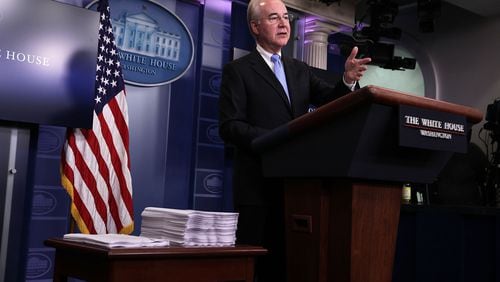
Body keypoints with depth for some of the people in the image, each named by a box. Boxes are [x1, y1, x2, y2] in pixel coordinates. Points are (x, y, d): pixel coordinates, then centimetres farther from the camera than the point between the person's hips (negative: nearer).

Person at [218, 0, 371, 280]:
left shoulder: (300, 70, 16)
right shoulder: (238, 70, 0)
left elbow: (331, 101, 4)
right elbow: (230, 126, -10)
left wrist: (348, 80, -16)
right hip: (260, 184, -5)